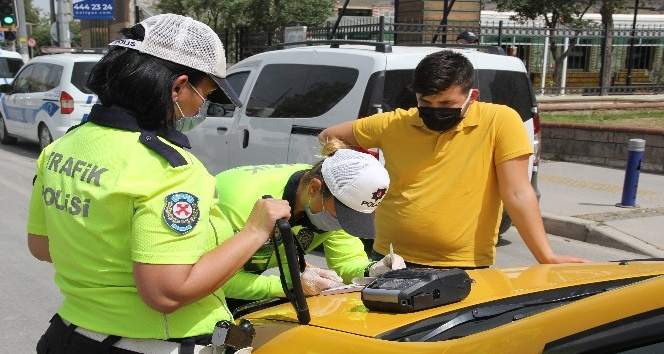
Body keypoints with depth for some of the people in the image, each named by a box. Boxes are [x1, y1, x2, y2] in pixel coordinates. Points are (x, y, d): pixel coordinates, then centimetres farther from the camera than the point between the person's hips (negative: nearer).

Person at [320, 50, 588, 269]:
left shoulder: (500, 121, -8)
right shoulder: (394, 124, 0)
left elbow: (517, 195, -10)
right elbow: (329, 137, 11)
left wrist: (547, 258, -14)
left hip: (464, 269, -3)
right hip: (390, 261, 3)